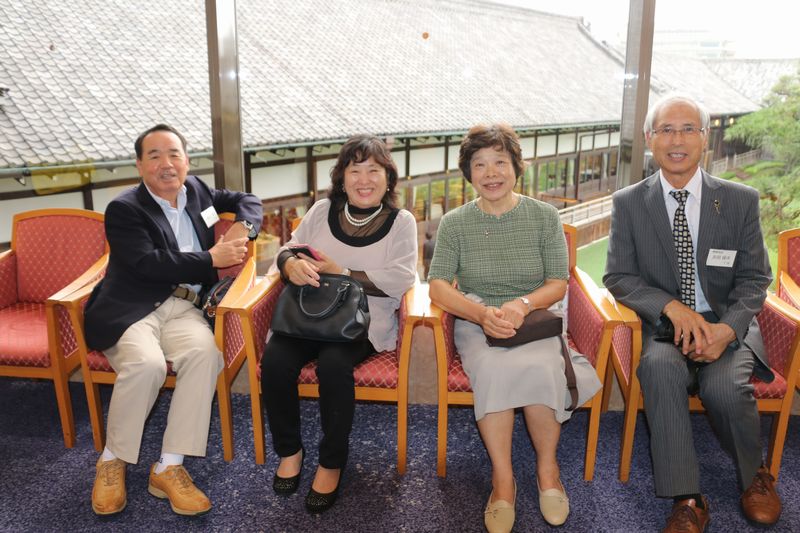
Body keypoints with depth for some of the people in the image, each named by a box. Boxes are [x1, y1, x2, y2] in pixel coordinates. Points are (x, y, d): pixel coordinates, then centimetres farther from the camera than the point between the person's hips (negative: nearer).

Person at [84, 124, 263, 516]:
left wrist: (244, 227, 5)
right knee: (147, 363, -34)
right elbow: (148, 264, -15)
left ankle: (168, 467, -20)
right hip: (130, 310, -4)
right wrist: (212, 258, -13)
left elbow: (246, 199, 27)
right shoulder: (124, 209, -1)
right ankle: (112, 461, -7)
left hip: (182, 308, 4)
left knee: (205, 352, -30)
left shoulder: (196, 189, 17)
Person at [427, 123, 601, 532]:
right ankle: (503, 479, -18)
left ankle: (547, 468, -8)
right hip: (476, 326, 0)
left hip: (534, 322, 0)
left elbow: (558, 284, 1)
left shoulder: (544, 216, 4)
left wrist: (522, 304, -21)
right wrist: (482, 313, -25)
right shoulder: (454, 223, 3)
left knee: (538, 367, -32)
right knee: (494, 369, -33)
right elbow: (438, 287, -6)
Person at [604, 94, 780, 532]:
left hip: (727, 326, 0)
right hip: (665, 326, 0)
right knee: (660, 365, -33)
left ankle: (755, 476, 5)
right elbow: (618, 277, -1)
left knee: (725, 384, -29)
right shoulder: (628, 203, 0)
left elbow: (754, 279, 2)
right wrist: (673, 307, -18)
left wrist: (728, 328, -17)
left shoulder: (741, 200, 1)